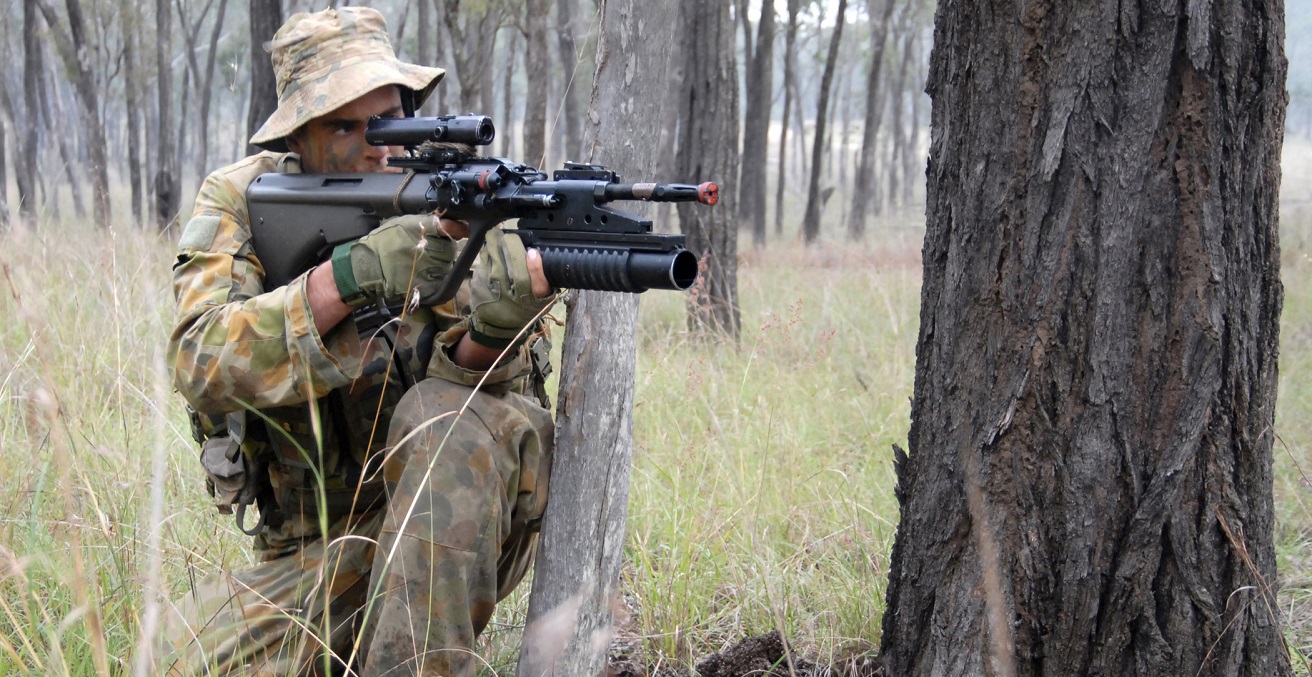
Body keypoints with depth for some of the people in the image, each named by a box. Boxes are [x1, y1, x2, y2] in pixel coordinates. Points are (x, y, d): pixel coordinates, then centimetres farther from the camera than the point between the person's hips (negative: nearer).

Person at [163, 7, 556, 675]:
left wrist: (499, 323, -42)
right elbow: (202, 363, -22)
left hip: (454, 516, -1)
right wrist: (348, 276, -34)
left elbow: (475, 379, -17)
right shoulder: (239, 202, -5)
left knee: (442, 412, -33)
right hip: (316, 544, 1)